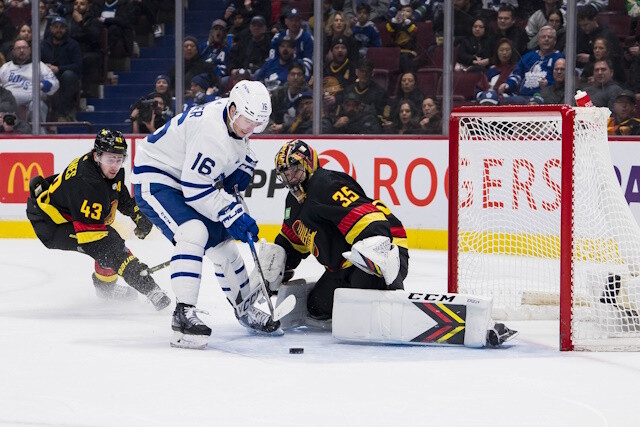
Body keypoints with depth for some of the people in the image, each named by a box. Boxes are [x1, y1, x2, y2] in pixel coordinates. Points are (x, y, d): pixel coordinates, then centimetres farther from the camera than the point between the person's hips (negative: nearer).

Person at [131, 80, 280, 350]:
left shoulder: (235, 118, -3)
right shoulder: (211, 131, -32)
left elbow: (240, 149, 23)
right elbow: (196, 189, -31)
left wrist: (241, 170, 4)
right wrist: (233, 215, -26)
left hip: (187, 179, 10)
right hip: (155, 179, -10)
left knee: (223, 242, 12)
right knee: (194, 232, -31)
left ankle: (245, 309, 30)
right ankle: (184, 313, -35)